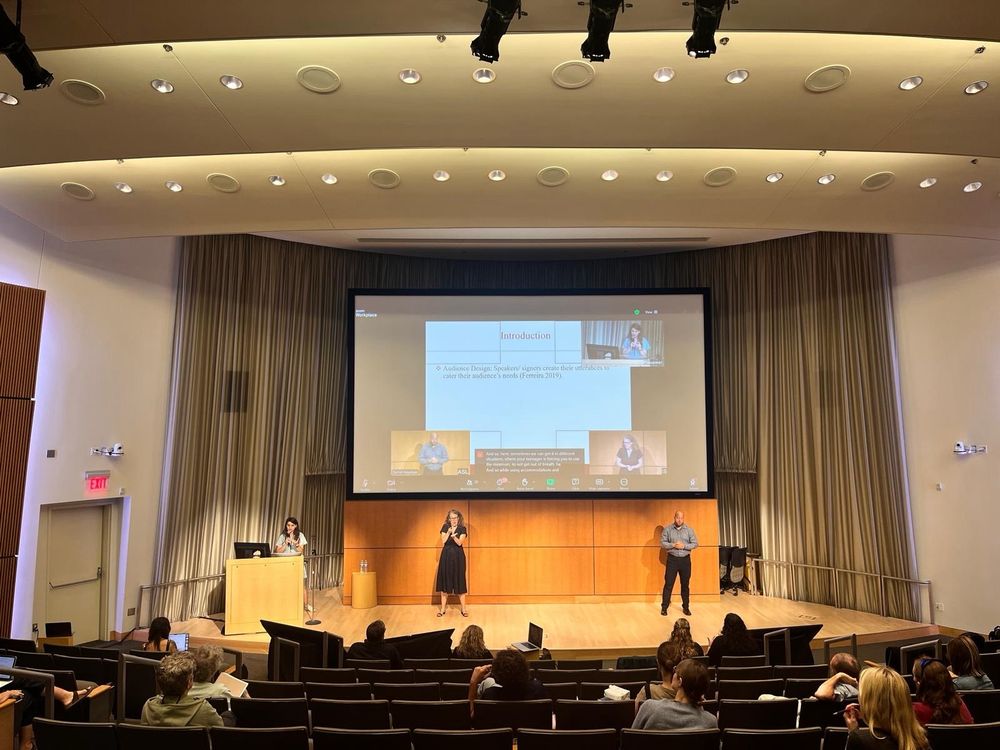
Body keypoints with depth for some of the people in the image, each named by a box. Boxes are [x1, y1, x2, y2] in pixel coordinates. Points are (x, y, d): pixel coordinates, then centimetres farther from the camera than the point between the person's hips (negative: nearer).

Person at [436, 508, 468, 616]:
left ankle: (463, 608, 8)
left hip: (458, 556, -2)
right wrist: (449, 532, -19)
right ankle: (443, 608, 11)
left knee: (459, 581, 0)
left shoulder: (462, 529, -1)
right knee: (445, 580, 3)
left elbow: (459, 543, -12)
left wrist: (453, 536, -30)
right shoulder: (445, 527, 5)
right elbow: (443, 540, -5)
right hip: (446, 556, 2)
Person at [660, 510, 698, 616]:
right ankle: (664, 607, 7)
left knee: (685, 584, 9)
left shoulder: (689, 529, 2)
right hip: (672, 559, -1)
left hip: (685, 559, 1)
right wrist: (673, 545, -18)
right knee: (668, 584, 0)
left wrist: (684, 546, -15)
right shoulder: (667, 529, -1)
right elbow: (662, 543, -4)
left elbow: (695, 543, 0)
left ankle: (686, 607, 21)